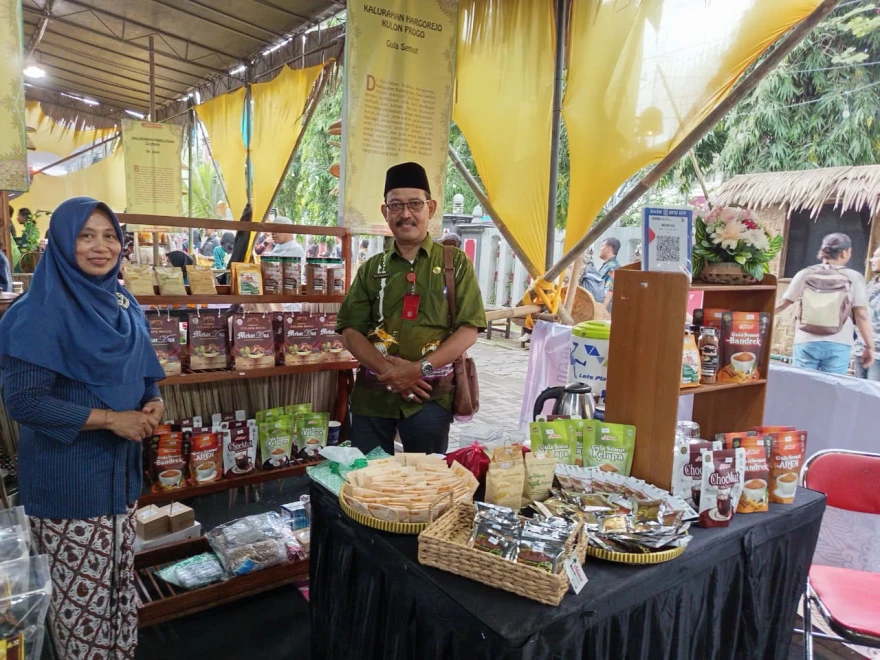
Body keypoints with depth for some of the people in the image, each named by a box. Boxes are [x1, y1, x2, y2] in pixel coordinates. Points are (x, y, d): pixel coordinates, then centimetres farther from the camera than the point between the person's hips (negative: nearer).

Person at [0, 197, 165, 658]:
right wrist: (109, 418, -22)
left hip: (120, 468, 7)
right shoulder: (42, 310, -16)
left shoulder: (124, 306, 6)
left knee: (120, 583, 20)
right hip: (66, 477, -7)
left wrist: (154, 404, -7)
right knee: (81, 594, 8)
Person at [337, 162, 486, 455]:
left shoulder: (455, 262, 1)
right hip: (373, 393, 2)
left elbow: (469, 329, -5)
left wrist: (421, 369, -16)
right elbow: (350, 330, 3)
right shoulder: (372, 268, 8)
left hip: (431, 395, -2)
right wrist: (387, 370, -13)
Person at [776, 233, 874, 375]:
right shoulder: (854, 277, -2)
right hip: (837, 345, -1)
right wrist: (869, 346, 4)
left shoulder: (805, 274, 2)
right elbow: (861, 315, -3)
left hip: (806, 342, 1)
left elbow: (782, 304, 7)